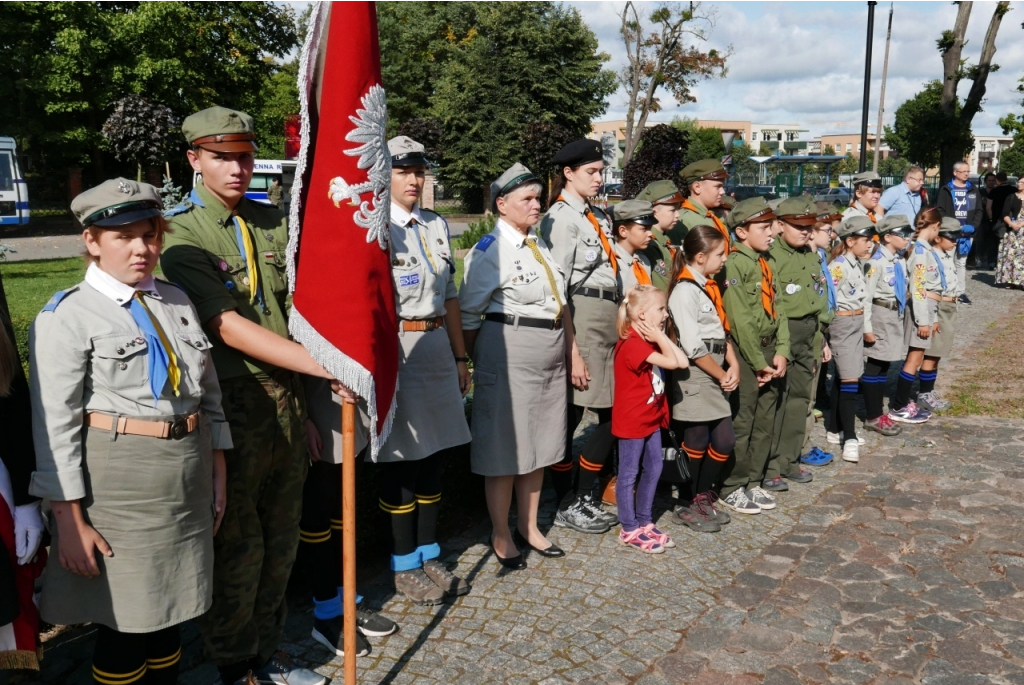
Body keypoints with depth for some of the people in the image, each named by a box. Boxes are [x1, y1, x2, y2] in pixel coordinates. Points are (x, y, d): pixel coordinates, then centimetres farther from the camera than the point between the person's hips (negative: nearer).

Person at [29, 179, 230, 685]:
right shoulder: (67, 316, -9)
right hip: (117, 487, -5)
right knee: (125, 622, 7)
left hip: (188, 479, 5)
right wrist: (71, 519, -13)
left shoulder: (177, 302, 8)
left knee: (170, 609, 17)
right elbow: (55, 427, -12)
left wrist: (218, 472, 11)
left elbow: (209, 395, 12)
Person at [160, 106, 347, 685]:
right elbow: (229, 327, -19)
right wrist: (324, 366, -24)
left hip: (288, 397, 6)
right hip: (232, 404, -5)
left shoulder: (274, 221, 9)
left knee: (282, 537, 16)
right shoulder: (180, 233, -10)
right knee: (239, 545, 6)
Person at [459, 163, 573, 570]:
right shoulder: (489, 252, -11)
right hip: (508, 355, -7)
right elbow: (468, 314, -9)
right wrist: (470, 364, -4)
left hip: (550, 357, 8)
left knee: (539, 446, 15)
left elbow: (560, 303, 17)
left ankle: (529, 528, 30)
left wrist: (572, 349, 14)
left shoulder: (539, 245, 13)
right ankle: (501, 536, 18)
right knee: (504, 449, 2)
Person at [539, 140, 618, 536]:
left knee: (614, 415, 9)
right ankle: (566, 508, 17)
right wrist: (572, 351, -17)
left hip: (608, 320, 9)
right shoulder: (561, 218, -8)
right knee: (569, 418, 2)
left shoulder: (598, 217, 17)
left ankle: (584, 498, 24)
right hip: (581, 319, -9)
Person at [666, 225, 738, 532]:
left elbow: (723, 331, 14)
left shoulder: (709, 287, 13)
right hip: (694, 377, -8)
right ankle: (688, 506, 18)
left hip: (715, 375, 8)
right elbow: (694, 348, -17)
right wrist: (723, 375, -9)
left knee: (725, 441, 9)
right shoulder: (685, 291, -15)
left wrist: (733, 365, -1)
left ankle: (704, 497, 26)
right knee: (697, 442, 2)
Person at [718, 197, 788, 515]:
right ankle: (732, 488, 11)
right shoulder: (735, 263, -13)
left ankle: (753, 482, 25)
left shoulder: (766, 264, 13)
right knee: (740, 424, -1)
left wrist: (781, 352, -1)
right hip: (745, 353, -8)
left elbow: (777, 309, 10)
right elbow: (741, 320, -17)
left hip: (769, 351, 8)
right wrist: (758, 362, -14)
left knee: (767, 422, 12)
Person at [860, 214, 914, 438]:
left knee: (884, 366, 14)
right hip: (880, 315, -8)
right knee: (874, 366, 0)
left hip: (896, 315, 9)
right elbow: (866, 295, -18)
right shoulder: (877, 261, -17)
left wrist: (901, 315, 19)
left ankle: (878, 412, 22)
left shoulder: (900, 260, 9)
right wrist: (867, 327, -18)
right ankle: (872, 417, 8)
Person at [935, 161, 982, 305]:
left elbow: (979, 210, 10)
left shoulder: (974, 191, 12)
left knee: (961, 262, 11)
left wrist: (973, 226, -6)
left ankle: (961, 292, 15)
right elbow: (939, 210, -8)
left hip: (966, 232, 4)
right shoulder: (946, 190, -1)